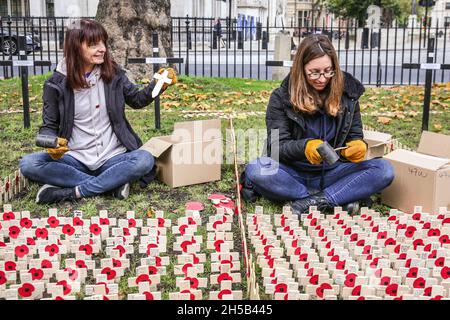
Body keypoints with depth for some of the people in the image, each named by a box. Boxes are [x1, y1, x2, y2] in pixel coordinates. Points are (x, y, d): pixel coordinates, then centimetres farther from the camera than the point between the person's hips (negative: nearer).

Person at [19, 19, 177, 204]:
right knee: (28, 164, -26)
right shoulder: (56, 84, -2)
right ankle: (112, 184, -24)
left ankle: (72, 192, -23)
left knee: (145, 160, -30)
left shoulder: (113, 73, 2)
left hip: (113, 157, 0)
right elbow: (49, 126, 4)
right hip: (75, 159, 0)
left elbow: (137, 100, 14)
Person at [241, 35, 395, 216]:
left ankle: (305, 202, -26)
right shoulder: (281, 97, -5)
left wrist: (358, 147, -17)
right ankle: (340, 198, -23)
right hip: (294, 172, -2)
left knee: (384, 170, -21)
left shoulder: (347, 93, 2)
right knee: (255, 170, -33)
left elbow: (355, 136, 8)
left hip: (331, 173, 2)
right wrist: (304, 147, -31)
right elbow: (277, 145, -9)